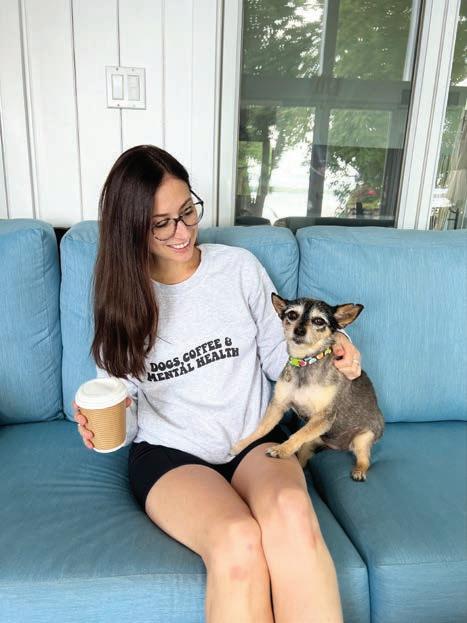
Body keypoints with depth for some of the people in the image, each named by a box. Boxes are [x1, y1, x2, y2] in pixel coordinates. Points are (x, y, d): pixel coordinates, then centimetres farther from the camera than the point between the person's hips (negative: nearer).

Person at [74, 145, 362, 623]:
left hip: (254, 438, 1)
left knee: (290, 511, -35)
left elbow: (278, 358, 10)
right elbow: (121, 408, 9)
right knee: (237, 542, -32)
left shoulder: (239, 267, 4)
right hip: (167, 454, 0)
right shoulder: (120, 296, 5)